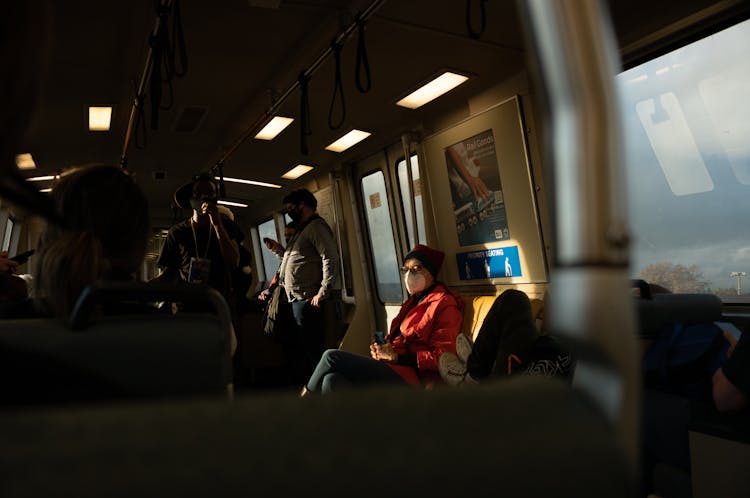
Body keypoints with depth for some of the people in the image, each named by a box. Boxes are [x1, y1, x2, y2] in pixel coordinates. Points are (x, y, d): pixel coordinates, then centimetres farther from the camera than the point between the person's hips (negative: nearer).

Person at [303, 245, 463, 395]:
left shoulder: (444, 304, -4)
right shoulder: (413, 301, 24)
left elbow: (442, 356, -12)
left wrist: (397, 356, -16)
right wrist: (381, 348, 3)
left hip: (408, 376, -8)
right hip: (393, 369, 8)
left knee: (331, 357, -13)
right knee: (332, 380, -20)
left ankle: (307, 394, 10)